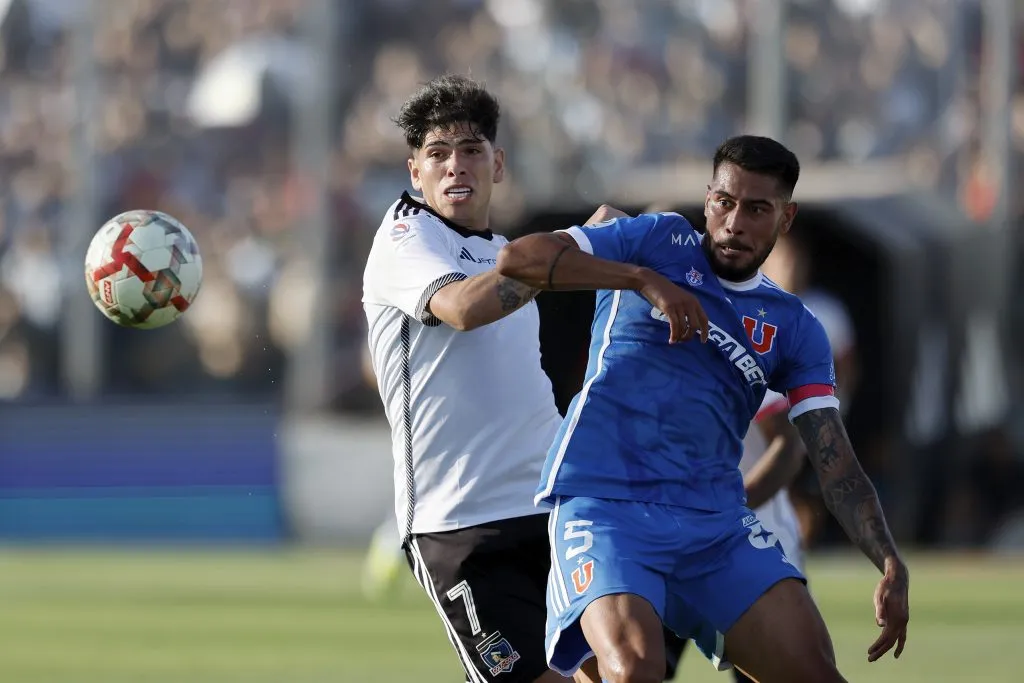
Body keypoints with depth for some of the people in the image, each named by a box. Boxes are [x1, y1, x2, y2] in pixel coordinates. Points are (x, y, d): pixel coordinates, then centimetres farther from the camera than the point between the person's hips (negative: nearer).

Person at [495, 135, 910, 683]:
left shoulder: (794, 331, 14)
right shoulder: (659, 242, 6)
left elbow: (836, 466, 7)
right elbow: (518, 259, -5)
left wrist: (890, 565, -8)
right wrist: (643, 280, -16)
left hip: (716, 520, 4)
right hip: (603, 503, -4)